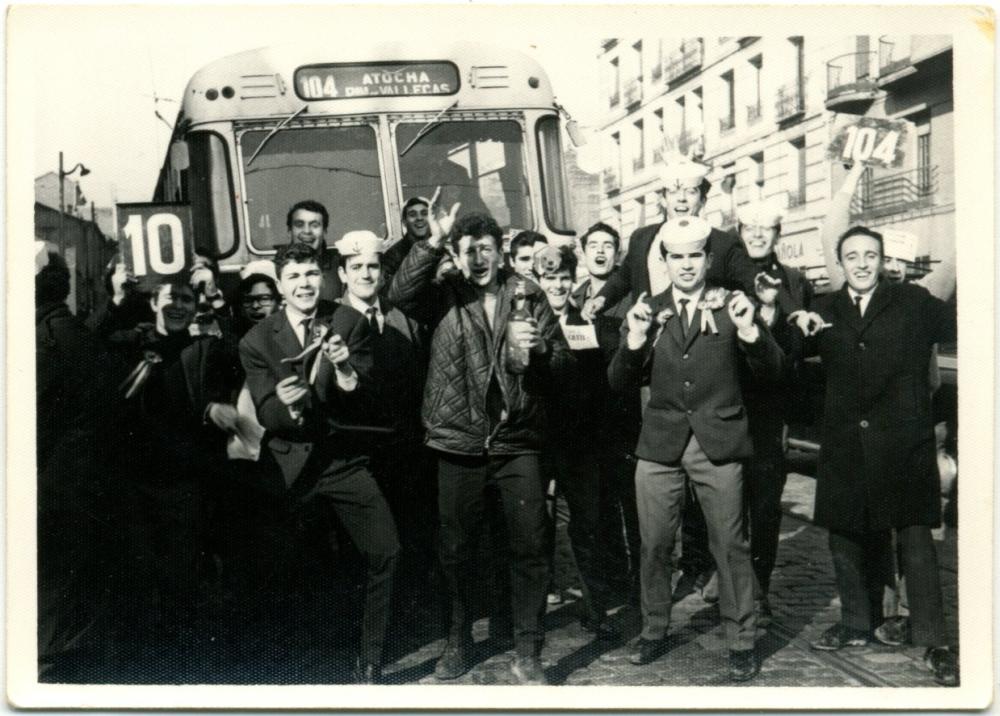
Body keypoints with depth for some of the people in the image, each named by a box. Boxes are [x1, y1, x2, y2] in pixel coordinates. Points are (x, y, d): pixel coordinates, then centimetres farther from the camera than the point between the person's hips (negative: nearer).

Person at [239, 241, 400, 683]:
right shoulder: (257, 341, -2)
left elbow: (362, 399, -5)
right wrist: (285, 403, -28)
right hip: (290, 464, 0)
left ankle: (369, 663, 9)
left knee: (385, 551, -9)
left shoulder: (350, 323, -1)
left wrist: (346, 370, -26)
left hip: (344, 457, 1)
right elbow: (267, 417, -5)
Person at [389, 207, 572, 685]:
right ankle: (458, 642, 30)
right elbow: (399, 295, -17)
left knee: (529, 547, -1)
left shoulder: (527, 295, 5)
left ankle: (527, 654, 12)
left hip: (517, 441, 0)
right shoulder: (444, 293, 2)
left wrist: (536, 349, -17)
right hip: (459, 443, 0)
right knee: (456, 549, 11)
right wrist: (432, 243, -25)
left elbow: (561, 358, 4)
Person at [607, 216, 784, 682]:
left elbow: (772, 370, -4)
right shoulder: (647, 311, 6)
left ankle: (741, 642, 16)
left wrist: (749, 330, -21)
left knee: (730, 545, 3)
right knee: (654, 544, 9)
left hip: (717, 442, -2)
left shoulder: (731, 307, 1)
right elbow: (619, 381, 1)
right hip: (660, 442, 2)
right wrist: (635, 339, -16)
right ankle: (654, 631, 26)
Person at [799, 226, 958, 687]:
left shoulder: (914, 303, 3)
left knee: (914, 537, -3)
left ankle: (932, 640, 7)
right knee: (846, 535, 12)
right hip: (846, 445, 4)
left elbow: (960, 330, -4)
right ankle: (856, 624, 29)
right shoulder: (826, 311, 10)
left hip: (902, 443, -3)